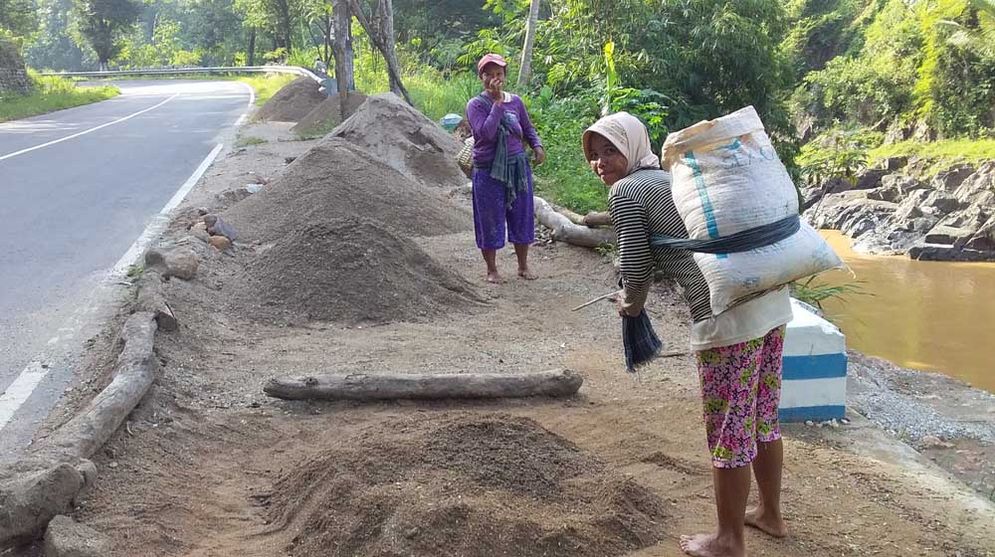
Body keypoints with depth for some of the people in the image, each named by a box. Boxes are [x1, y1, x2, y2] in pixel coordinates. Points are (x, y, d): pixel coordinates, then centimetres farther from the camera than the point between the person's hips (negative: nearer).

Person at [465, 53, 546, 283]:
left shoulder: (515, 101, 3)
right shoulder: (476, 105, -9)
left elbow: (528, 128, 16)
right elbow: (486, 133, -24)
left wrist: (537, 146, -3)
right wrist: (498, 102, -23)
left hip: (517, 168, 4)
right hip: (488, 171, -4)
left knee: (521, 217, 11)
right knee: (490, 220, 5)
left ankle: (523, 266, 27)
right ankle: (492, 269, 21)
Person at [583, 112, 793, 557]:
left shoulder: (625, 191, -3)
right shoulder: (674, 175, 21)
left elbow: (638, 268, -2)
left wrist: (629, 306, 15)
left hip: (728, 315, -9)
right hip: (771, 295, 9)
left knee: (728, 429, 6)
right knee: (762, 416, 22)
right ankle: (770, 514, 39)